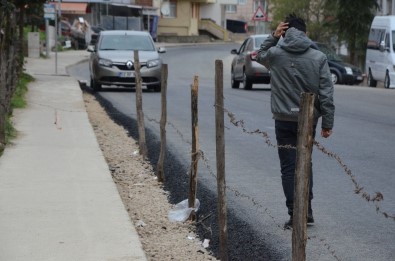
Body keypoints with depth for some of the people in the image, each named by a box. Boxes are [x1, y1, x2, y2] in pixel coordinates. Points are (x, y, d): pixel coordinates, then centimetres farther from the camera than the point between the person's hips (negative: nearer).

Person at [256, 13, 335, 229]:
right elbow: (326, 93, -5)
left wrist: (273, 37, 8)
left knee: (289, 168, 4)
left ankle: (295, 214, 1)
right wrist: (327, 123, 0)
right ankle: (307, 210, 19)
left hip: (284, 120, -1)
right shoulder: (318, 57, -4)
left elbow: (260, 55, 20)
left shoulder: (275, 54, -6)